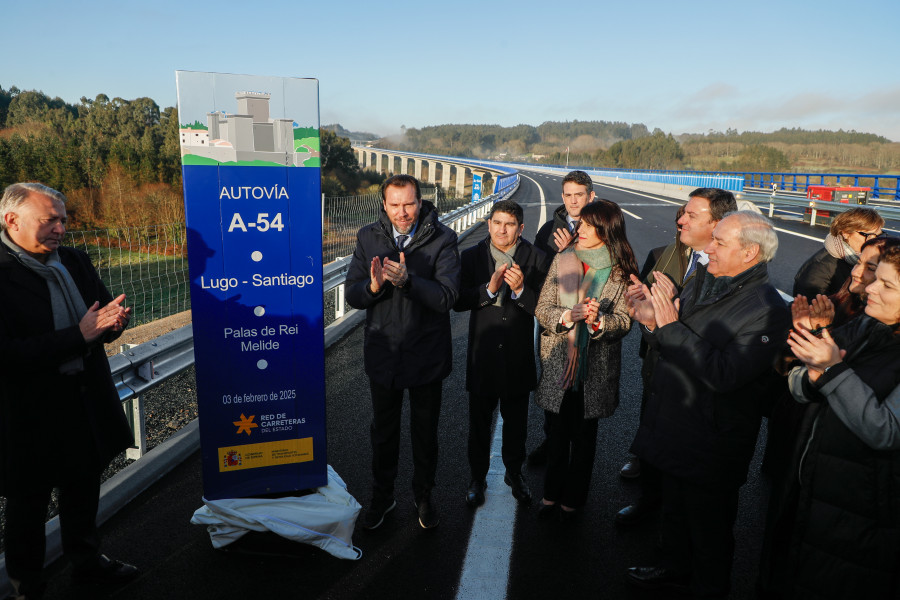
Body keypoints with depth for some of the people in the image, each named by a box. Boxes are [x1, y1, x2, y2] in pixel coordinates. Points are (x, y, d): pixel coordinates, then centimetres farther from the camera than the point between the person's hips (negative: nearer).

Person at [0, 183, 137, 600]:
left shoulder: (75, 261, 4)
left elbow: (103, 311, 13)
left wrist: (112, 321, -11)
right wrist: (79, 335, -27)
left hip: (86, 398, 7)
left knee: (84, 487, 23)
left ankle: (86, 560, 43)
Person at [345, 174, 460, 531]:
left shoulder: (442, 239, -13)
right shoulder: (369, 238, -3)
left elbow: (447, 297, -21)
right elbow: (352, 295, -4)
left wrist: (407, 280, -34)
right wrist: (374, 286, -26)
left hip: (426, 354, -2)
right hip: (383, 352, 2)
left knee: (425, 431, 16)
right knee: (383, 431, 18)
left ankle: (424, 495, 39)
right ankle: (382, 496, 40)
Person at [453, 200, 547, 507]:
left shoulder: (536, 259, -6)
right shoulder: (472, 256, -3)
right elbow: (459, 300, -12)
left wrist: (521, 289, -28)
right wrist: (489, 289, -26)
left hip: (518, 357, 0)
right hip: (482, 355, 0)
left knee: (516, 422, 18)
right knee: (479, 423, 15)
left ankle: (514, 472, 42)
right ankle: (477, 478, 34)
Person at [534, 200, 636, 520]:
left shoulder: (622, 269, -4)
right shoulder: (562, 260, 1)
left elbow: (624, 320, -6)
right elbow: (542, 308, -1)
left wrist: (598, 321, -25)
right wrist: (566, 316, -20)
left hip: (596, 365, -1)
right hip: (558, 360, 2)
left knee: (584, 435, 11)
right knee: (558, 431, 12)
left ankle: (573, 499, 29)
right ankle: (552, 493, 30)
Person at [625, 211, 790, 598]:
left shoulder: (767, 310, -22)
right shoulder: (703, 280, 1)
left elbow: (724, 374, -31)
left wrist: (671, 326, -30)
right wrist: (653, 322, -15)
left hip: (711, 444, -7)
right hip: (674, 427, 7)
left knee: (709, 527, 14)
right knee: (674, 506, 27)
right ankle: (675, 567, 51)